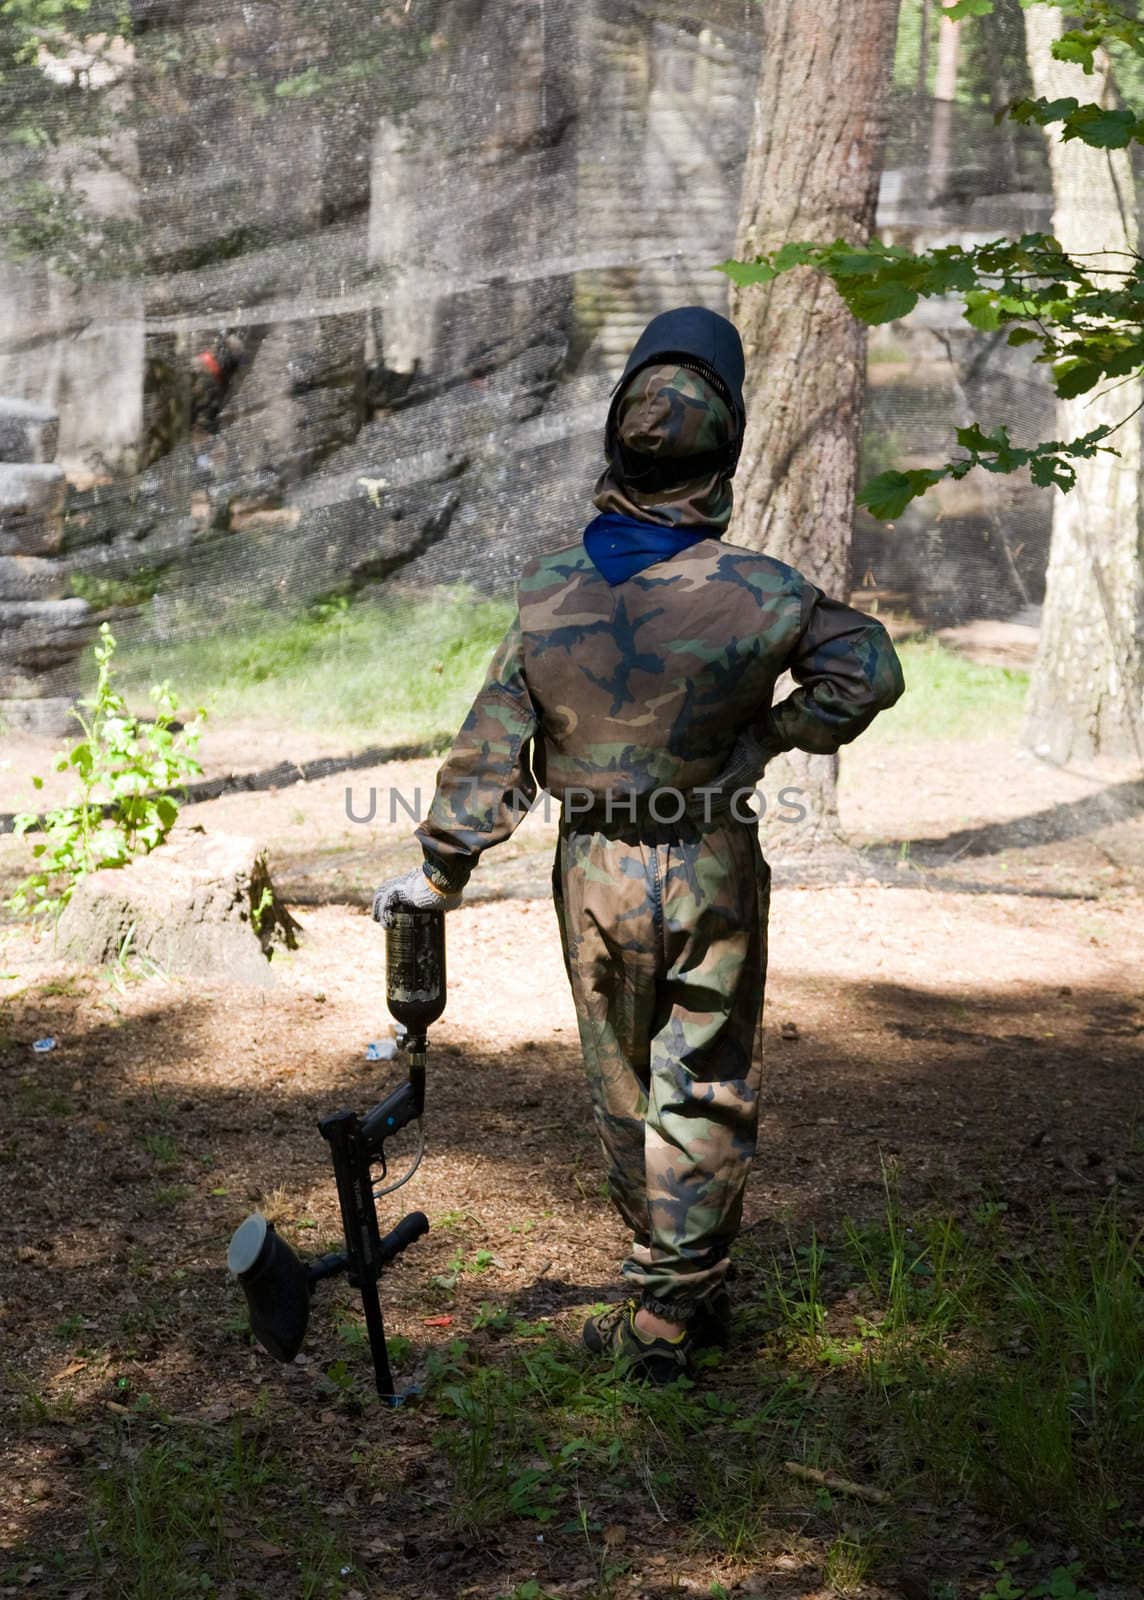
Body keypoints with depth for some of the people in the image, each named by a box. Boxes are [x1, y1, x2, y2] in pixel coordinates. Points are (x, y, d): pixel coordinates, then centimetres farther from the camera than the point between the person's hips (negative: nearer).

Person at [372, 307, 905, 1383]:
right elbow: (868, 671, -7)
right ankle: (667, 1311, 11)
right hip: (713, 870, -2)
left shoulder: (551, 589, -8)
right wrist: (766, 736, 5)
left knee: (623, 1089, 18)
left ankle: (679, 1287, 31)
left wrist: (441, 869, 4)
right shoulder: (756, 592, -14)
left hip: (596, 873, 2)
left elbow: (492, 743, -4)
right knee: (704, 1091, 9)